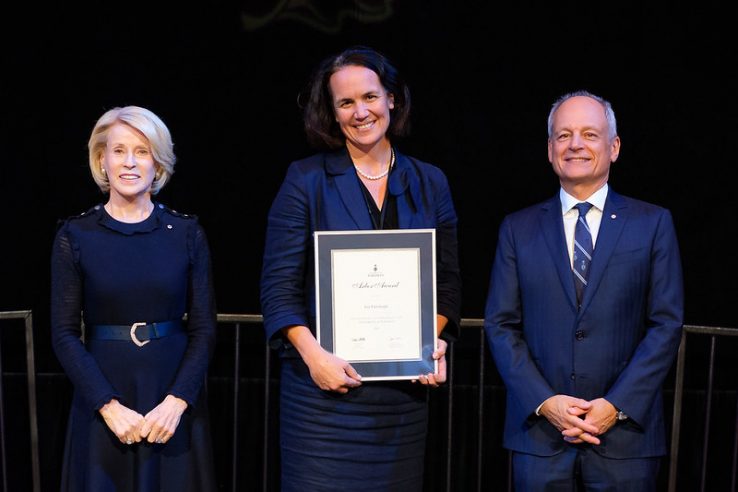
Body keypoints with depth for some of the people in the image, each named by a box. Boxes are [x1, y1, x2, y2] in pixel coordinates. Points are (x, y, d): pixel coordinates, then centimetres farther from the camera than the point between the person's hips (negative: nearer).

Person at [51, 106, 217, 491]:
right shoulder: (75, 236, -2)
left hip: (174, 392, 1)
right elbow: (64, 333, -4)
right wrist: (109, 405, -13)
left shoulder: (187, 232, 0)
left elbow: (204, 328, -1)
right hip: (102, 395, -1)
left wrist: (177, 401, -13)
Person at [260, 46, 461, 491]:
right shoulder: (307, 179, 1)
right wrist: (313, 354, -16)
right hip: (325, 386, -3)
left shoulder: (430, 183, 10)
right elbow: (279, 286, -4)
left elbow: (449, 280, 12)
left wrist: (436, 343, -5)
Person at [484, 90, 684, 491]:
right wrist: (544, 402, -9)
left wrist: (617, 405, -10)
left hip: (625, 434, -1)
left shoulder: (653, 224, 4)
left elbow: (666, 323, -1)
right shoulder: (518, 228, 7)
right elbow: (500, 325, 3)